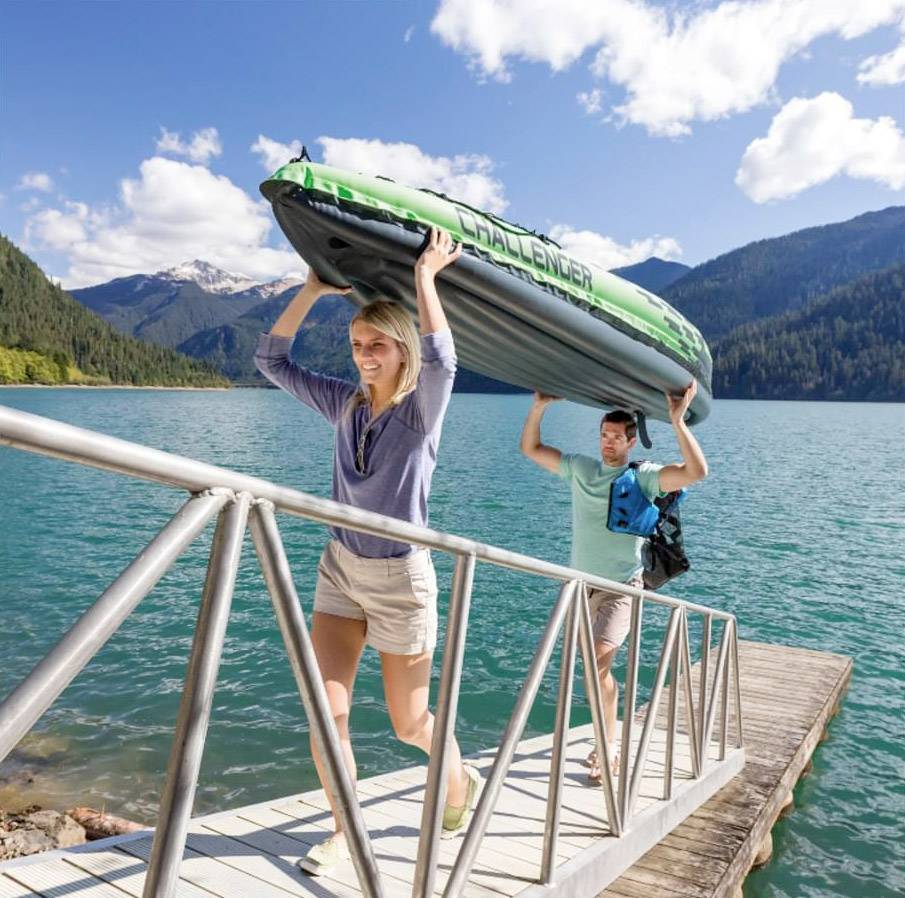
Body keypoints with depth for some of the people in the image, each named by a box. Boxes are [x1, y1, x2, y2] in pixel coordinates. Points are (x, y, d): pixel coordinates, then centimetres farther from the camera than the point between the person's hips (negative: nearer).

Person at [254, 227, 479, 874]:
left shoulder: (423, 408, -12)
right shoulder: (345, 404, 2)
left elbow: (441, 359, -34)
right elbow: (272, 361, 2)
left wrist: (425, 278, -24)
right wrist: (314, 291, -5)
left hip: (401, 579, -4)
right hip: (340, 570, 5)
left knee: (409, 722, 10)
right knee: (326, 711, -1)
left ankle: (461, 781, 43)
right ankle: (344, 832, 22)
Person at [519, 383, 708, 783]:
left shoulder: (643, 476, -7)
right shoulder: (580, 469, 5)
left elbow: (696, 471, -21)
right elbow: (530, 448, 12)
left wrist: (678, 421, -26)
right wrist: (539, 406, -1)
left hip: (621, 587, -5)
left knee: (599, 661, -20)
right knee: (592, 666, 14)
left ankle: (609, 749, -7)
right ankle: (606, 738, 31)